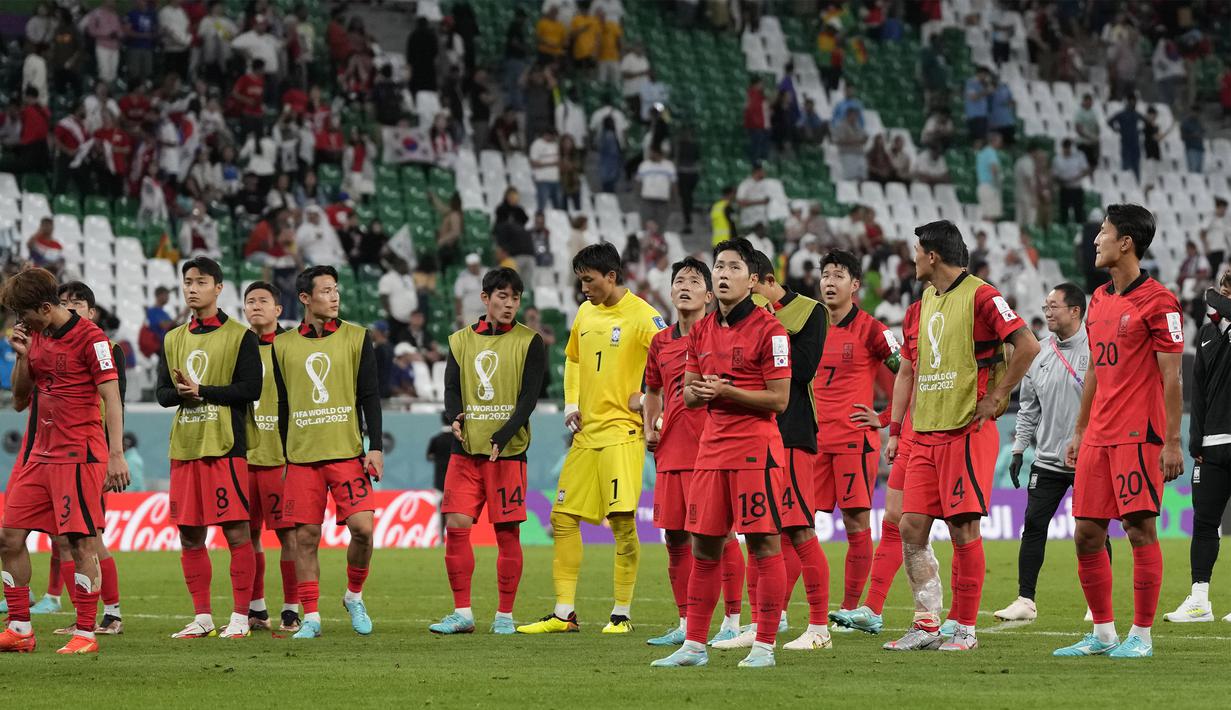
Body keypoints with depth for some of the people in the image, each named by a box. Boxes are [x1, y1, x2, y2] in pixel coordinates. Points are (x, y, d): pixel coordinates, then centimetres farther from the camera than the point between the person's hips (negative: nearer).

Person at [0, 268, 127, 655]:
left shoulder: (89, 337, -10)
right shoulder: (36, 337, 12)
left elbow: (111, 397, -13)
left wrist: (116, 455, -20)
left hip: (79, 456, -8)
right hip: (40, 455, 8)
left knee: (81, 542, -7)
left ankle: (85, 634, -2)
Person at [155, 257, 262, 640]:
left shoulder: (239, 336, 0)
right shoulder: (173, 340, 15)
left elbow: (250, 389, -9)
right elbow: (163, 392, 11)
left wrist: (201, 391, -13)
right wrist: (182, 394, -11)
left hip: (225, 446, -5)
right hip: (184, 448, 5)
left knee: (236, 531, -7)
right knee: (189, 535, 5)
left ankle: (240, 616, -3)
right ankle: (202, 618, 12)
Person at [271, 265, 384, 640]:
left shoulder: (356, 338, 5)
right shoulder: (283, 345, 8)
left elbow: (370, 397, 3)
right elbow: (281, 406, 13)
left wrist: (375, 447, -5)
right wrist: (281, 456, 11)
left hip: (348, 454, -1)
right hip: (301, 457, 1)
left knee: (362, 527, -11)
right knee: (305, 537, -1)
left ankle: (354, 596, 13)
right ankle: (310, 618, 5)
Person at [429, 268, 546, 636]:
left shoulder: (529, 342, 1)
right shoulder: (461, 341, 11)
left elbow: (529, 397, -6)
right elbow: (451, 389, 7)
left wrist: (501, 438, -18)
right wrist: (455, 418, -16)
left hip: (508, 451, -3)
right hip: (466, 451, 3)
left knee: (507, 532, -2)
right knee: (456, 526, -5)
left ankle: (504, 615, 8)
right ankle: (462, 612, 2)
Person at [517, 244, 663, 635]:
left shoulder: (642, 316, -9)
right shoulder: (585, 313, 13)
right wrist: (571, 404, 14)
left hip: (622, 431, -8)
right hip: (586, 432, 8)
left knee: (622, 521, -9)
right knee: (563, 518, 5)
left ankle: (622, 614, 0)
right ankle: (564, 613, 10)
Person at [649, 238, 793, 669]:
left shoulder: (768, 329, -7)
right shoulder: (702, 331, 13)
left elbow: (779, 399, -10)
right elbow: (688, 394, 19)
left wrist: (727, 391, -17)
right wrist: (700, 392, -4)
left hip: (755, 448, -7)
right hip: (711, 447, 7)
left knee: (764, 544, -4)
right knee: (703, 547, 8)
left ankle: (764, 645, 0)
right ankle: (694, 644, 14)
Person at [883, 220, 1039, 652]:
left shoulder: (980, 296, -10)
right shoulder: (927, 300, 17)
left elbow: (1028, 345, -17)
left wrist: (995, 398, -14)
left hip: (967, 433, -8)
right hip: (926, 435, 8)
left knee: (963, 529, -5)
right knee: (911, 527, 3)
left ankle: (965, 629, 1)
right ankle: (927, 624, 9)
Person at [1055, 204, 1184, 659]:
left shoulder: (1157, 301, -9)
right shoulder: (1099, 300, 15)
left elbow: (1171, 377, -11)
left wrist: (1172, 442, -15)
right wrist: (1079, 431, 20)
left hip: (1139, 434, -8)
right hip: (1098, 435, 8)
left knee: (1139, 527, -6)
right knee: (1086, 533, 6)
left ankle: (1141, 635, 0)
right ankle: (1102, 633, 14)